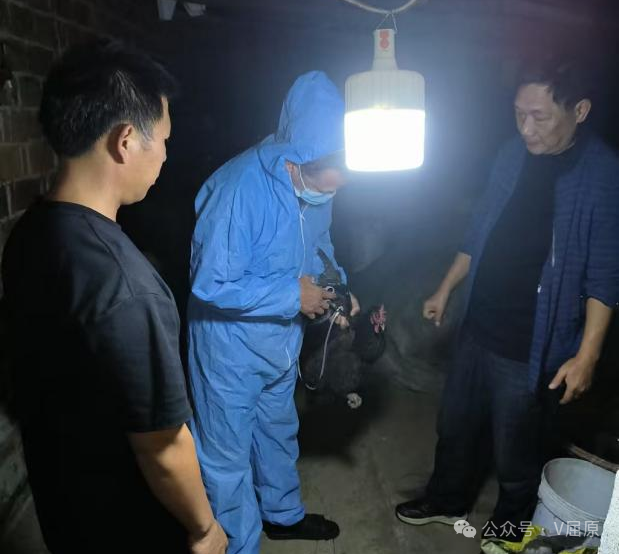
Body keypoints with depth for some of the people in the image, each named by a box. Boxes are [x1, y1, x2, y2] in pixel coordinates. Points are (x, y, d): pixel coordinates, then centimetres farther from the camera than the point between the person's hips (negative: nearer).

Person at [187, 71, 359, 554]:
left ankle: (283, 514, 53)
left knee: (279, 433, 28)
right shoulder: (240, 187, -31)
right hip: (232, 349, -8)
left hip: (283, 342, 8)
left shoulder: (318, 183, -6)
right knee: (228, 458, 11)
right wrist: (293, 294, -24)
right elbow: (211, 283, -30)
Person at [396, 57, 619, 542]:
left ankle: (511, 527, 43)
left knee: (515, 449, 13)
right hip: (479, 329, 6)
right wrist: (446, 290, 14)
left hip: (533, 347, -5)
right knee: (455, 427, 21)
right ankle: (447, 502, 47)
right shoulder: (513, 156, 2)